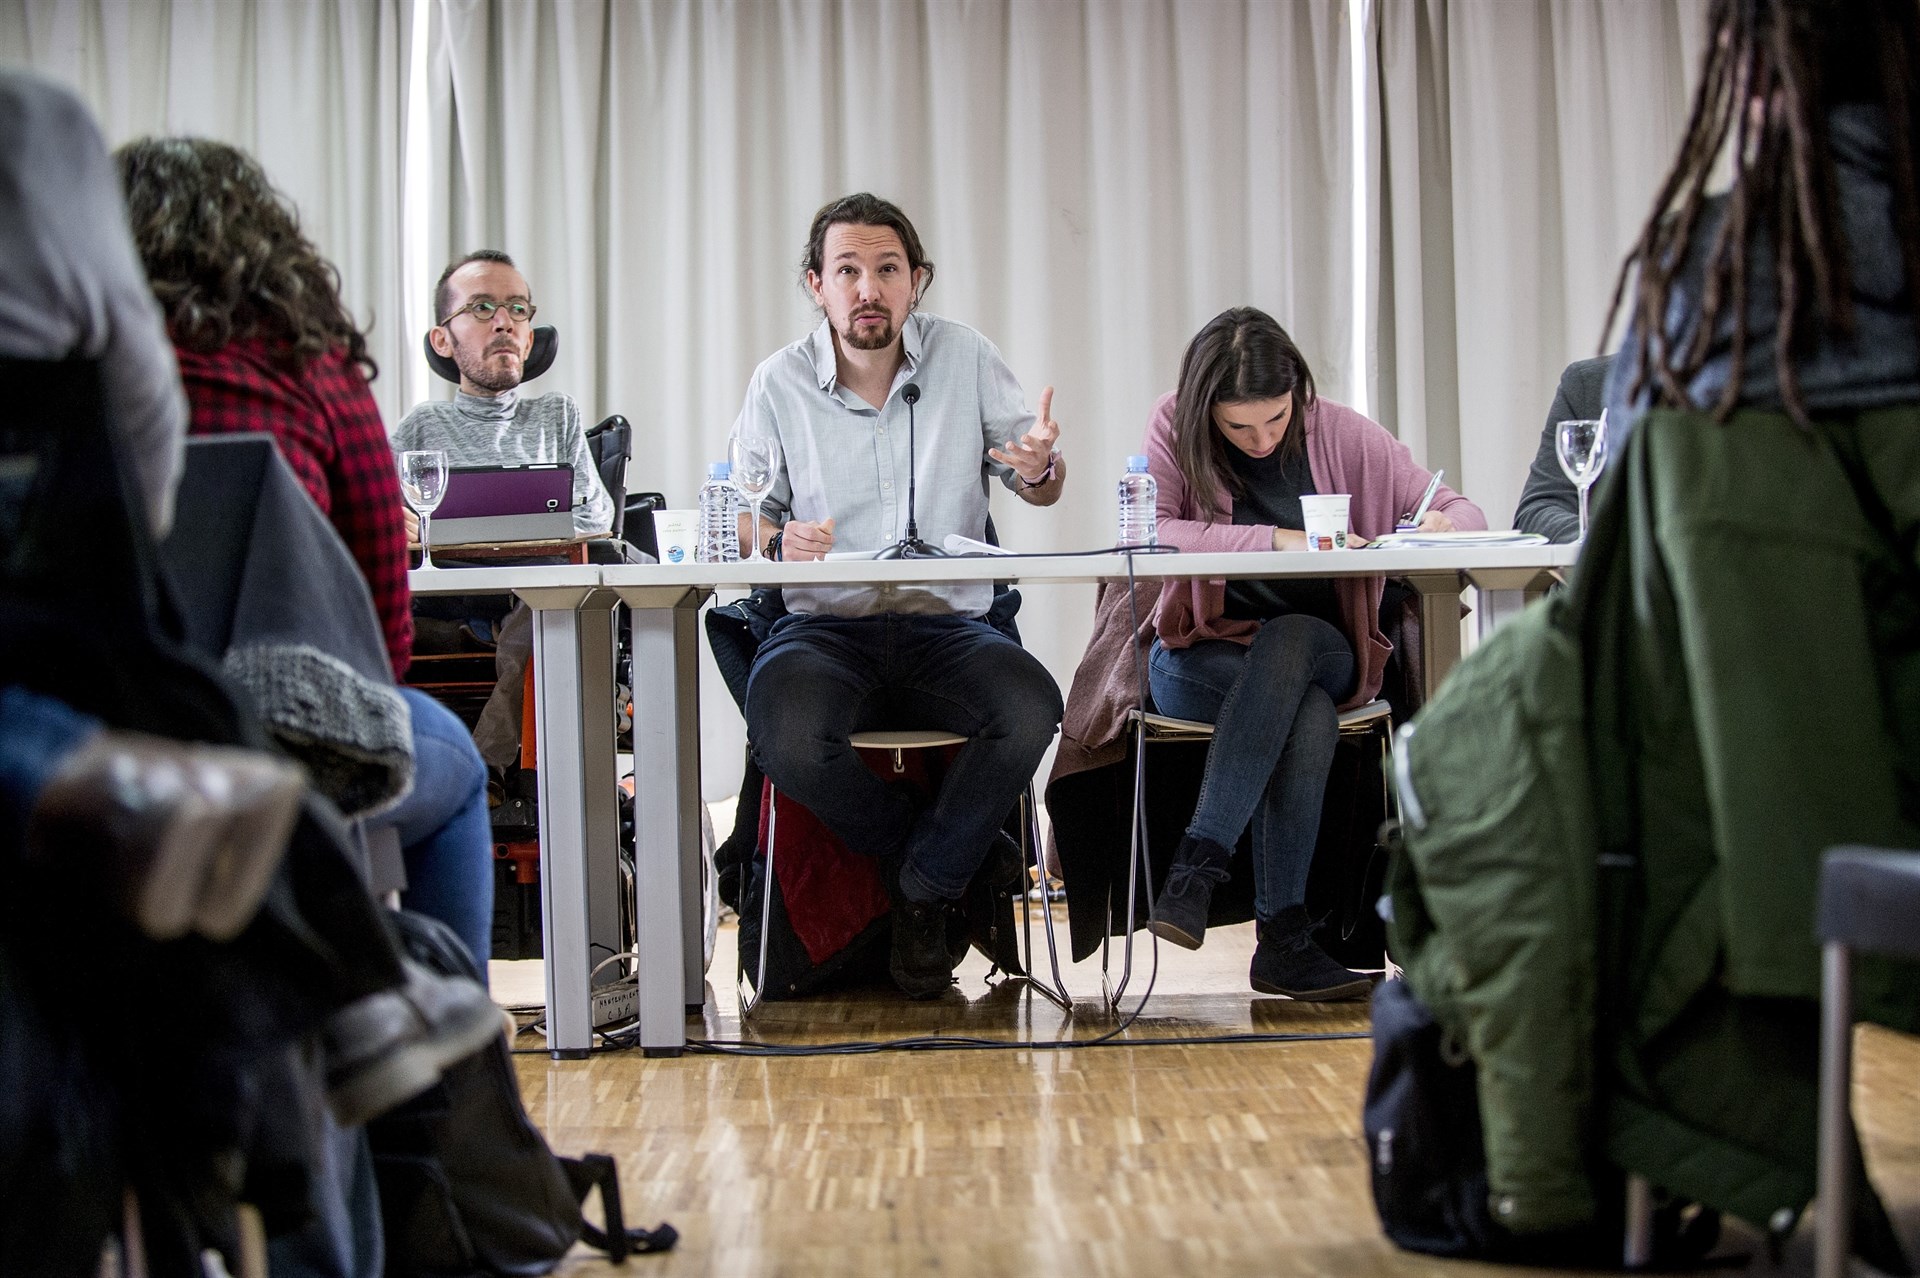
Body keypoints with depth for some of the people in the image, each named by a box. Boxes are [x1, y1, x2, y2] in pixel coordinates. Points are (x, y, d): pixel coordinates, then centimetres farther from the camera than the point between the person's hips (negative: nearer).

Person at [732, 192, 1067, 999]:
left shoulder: (964, 357, 6)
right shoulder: (780, 382, 3)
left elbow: (1040, 488, 10)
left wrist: (1040, 467, -15)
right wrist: (780, 540, -19)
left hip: (946, 627, 1)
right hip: (825, 626, 0)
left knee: (1031, 710, -32)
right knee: (788, 737, -34)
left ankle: (924, 889, -7)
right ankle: (924, 858, -3)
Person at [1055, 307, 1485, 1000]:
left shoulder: (1342, 435, 0)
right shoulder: (1174, 428, -5)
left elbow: (1465, 512, 4)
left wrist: (1440, 526, -22)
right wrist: (1278, 539, -28)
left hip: (1323, 656, 2)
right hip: (1199, 659, -2)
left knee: (1289, 639, -35)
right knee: (1307, 720, -34)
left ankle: (1198, 865, -35)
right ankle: (1284, 936, -29)